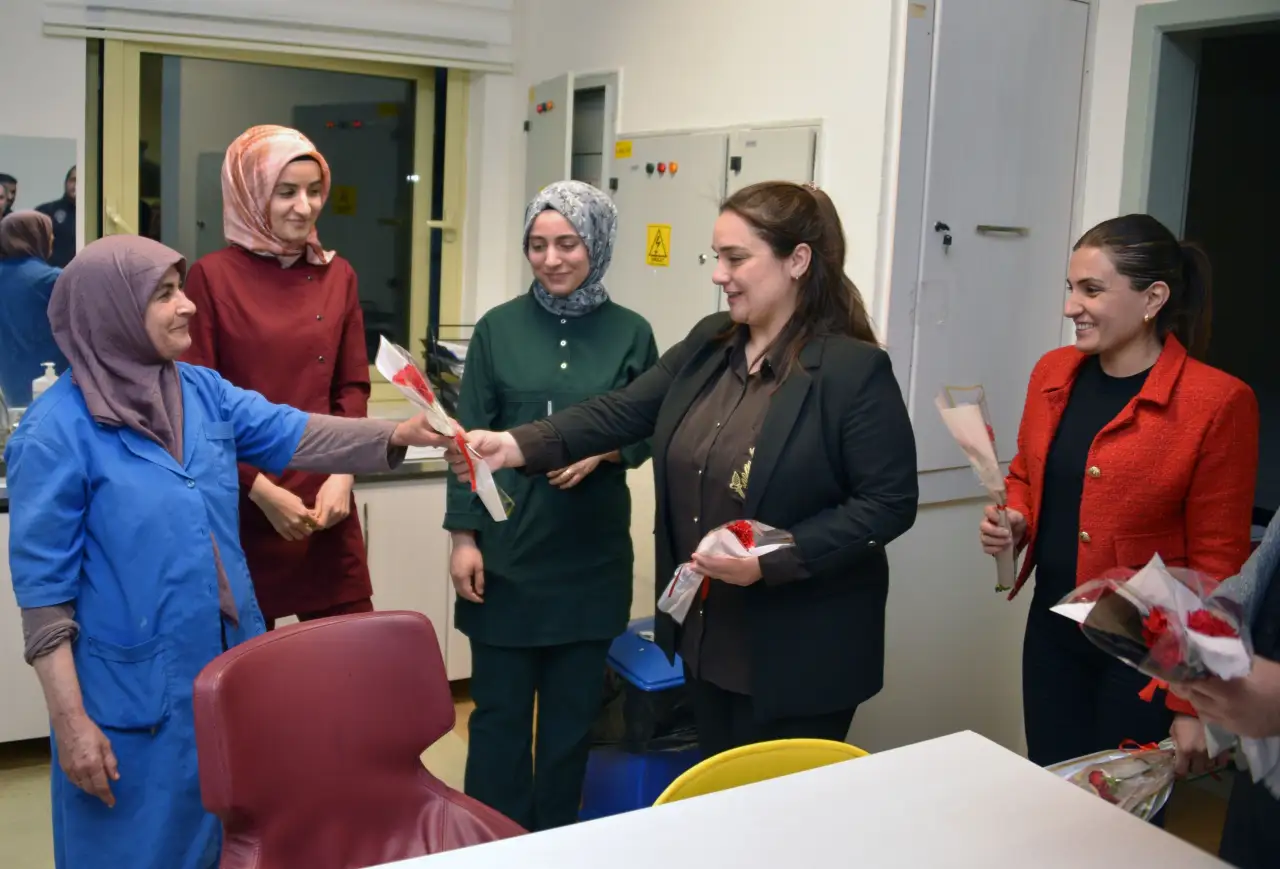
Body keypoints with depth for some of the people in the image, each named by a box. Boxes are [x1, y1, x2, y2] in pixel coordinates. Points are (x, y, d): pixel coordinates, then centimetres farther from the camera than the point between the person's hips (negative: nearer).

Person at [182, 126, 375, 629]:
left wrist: (343, 474, -6)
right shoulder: (212, 276, -5)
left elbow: (352, 387, 9)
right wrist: (260, 489, -13)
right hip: (241, 508, -3)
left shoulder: (338, 275, 8)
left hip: (325, 505, 4)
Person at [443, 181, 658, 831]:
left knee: (572, 709, 12)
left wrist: (603, 450, -14)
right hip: (507, 550, -1)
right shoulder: (498, 328, -1)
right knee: (499, 710, 6)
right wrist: (464, 536, -6)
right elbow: (471, 440, -1)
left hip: (591, 554, 1)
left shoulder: (630, 332, 0)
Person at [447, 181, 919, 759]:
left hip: (800, 655, -6)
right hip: (710, 633, 7)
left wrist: (771, 562, -25)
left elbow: (889, 504, -17)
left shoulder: (855, 370, -16)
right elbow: (619, 413, 0)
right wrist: (516, 446, -14)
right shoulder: (707, 344, 4)